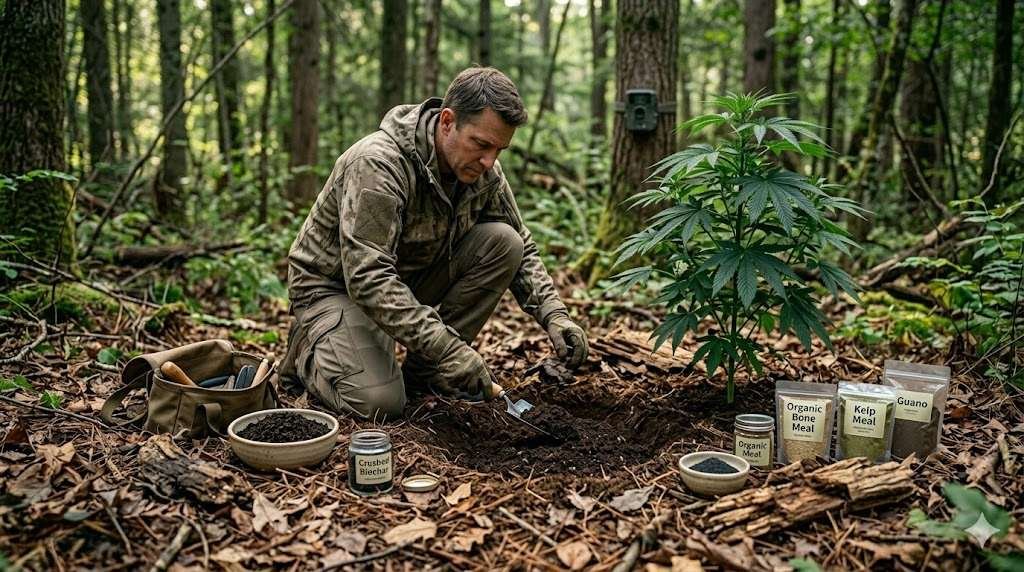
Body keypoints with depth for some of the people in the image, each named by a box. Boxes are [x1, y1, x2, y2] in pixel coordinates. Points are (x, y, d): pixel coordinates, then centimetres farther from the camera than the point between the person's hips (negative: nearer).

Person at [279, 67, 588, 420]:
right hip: (336, 285, -6)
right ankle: (308, 348, 7)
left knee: (502, 242, -16)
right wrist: (448, 348, -42)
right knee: (379, 402, -28)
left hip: (413, 275, 7)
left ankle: (424, 370, -4)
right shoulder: (379, 164, -32)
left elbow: (522, 251, 2)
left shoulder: (484, 171, -9)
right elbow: (367, 279, -38)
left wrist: (554, 315, -16)